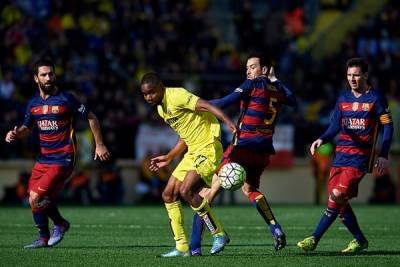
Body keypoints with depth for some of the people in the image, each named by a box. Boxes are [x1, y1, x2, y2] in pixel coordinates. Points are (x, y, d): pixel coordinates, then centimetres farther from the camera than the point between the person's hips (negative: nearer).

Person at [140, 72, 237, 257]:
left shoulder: (176, 95, -15)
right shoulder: (161, 109, 15)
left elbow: (206, 106, -28)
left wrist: (228, 122, -42)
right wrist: (168, 158, 23)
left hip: (208, 149, -10)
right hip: (193, 152, 10)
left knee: (186, 190, -24)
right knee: (168, 195, 5)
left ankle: (219, 234, -11)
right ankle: (182, 247, 9)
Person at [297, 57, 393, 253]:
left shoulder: (375, 98, -2)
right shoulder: (343, 98, 13)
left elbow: (388, 126, -1)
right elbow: (335, 126, 15)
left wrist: (383, 156, -7)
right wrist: (322, 139, -6)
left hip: (361, 155, -6)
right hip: (341, 153, 6)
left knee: (337, 195, -18)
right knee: (338, 200, 1)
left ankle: (314, 239, -17)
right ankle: (360, 240, 16)